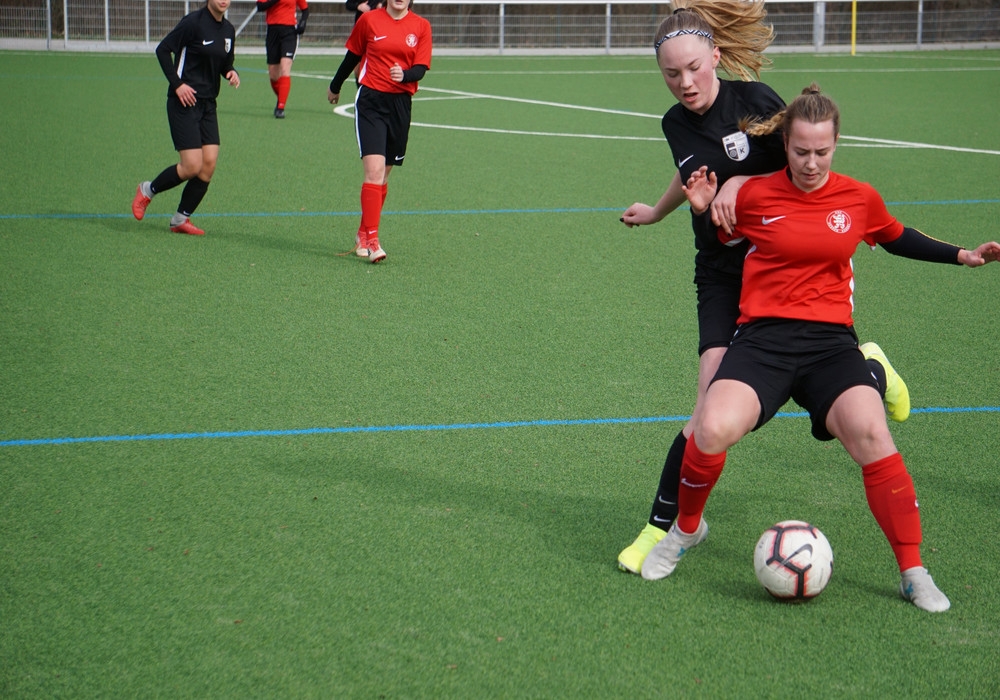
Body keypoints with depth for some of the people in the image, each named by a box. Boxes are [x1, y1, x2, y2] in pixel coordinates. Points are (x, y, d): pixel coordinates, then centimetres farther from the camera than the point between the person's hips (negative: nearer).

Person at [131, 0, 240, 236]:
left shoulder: (228, 30, 9)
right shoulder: (194, 22, -13)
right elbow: (163, 49, -11)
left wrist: (231, 73, -2)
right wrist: (177, 84, -17)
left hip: (208, 104, 7)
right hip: (184, 102, -7)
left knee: (209, 165, -1)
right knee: (192, 166, -11)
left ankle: (180, 219, 13)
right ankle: (147, 190, 15)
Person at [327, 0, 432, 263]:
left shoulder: (421, 26, 3)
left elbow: (421, 68, -1)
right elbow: (353, 55, 14)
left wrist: (404, 74, -23)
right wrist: (335, 87, 27)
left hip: (400, 104, 3)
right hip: (370, 100, -3)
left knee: (384, 175, 11)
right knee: (374, 170, -15)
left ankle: (363, 234, 26)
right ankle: (371, 240, -15)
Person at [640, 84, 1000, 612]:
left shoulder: (859, 198, 7)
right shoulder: (753, 196, 3)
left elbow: (897, 239, 28)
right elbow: (715, 241, 20)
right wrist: (703, 207, 0)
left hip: (830, 341, 1)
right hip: (762, 336, -1)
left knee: (870, 433, -26)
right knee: (714, 429, -28)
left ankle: (913, 573, -10)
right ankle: (686, 529, 5)